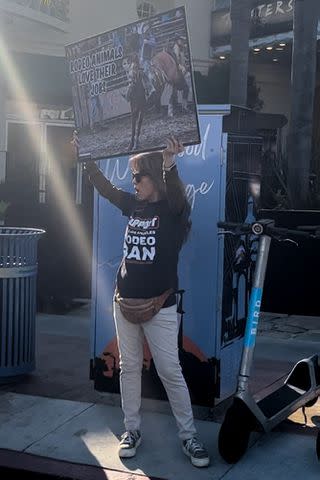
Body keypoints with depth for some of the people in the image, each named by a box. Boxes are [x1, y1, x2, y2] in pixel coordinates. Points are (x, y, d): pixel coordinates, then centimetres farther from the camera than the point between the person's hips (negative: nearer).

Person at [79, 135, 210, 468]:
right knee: (128, 367, 12)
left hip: (159, 305, -6)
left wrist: (169, 164, -48)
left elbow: (176, 194, -30)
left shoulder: (172, 209, -9)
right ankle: (132, 430, 25)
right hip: (125, 300, 6)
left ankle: (189, 437, 11)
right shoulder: (133, 205, 8)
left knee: (170, 372, -1)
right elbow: (104, 187, 12)